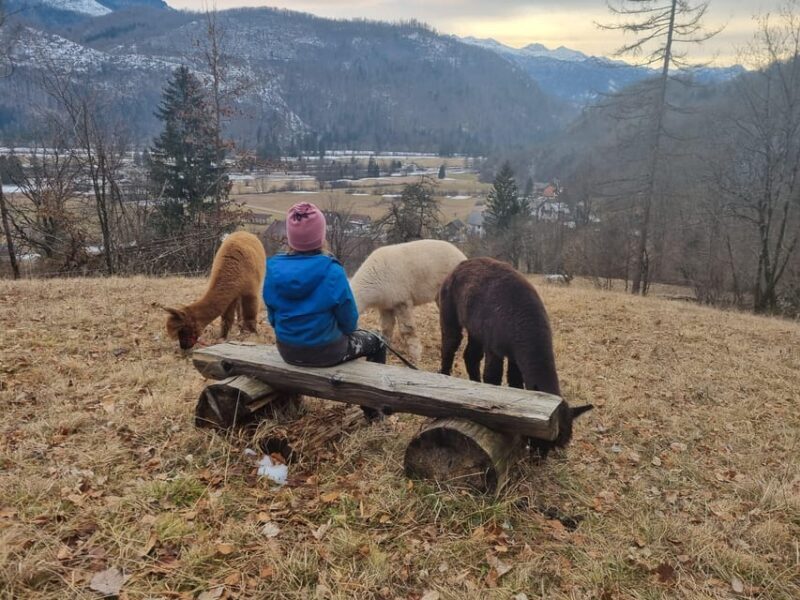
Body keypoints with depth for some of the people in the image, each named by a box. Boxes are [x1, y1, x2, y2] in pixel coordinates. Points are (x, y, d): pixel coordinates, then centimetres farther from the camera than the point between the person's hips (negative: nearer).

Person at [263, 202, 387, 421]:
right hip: (324, 351, -5)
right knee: (377, 342, 21)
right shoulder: (332, 271, -22)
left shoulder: (274, 269, -9)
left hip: (287, 351, 5)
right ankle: (372, 408, 30)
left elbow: (273, 317, 4)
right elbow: (349, 322, -10)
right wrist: (341, 329, 12)